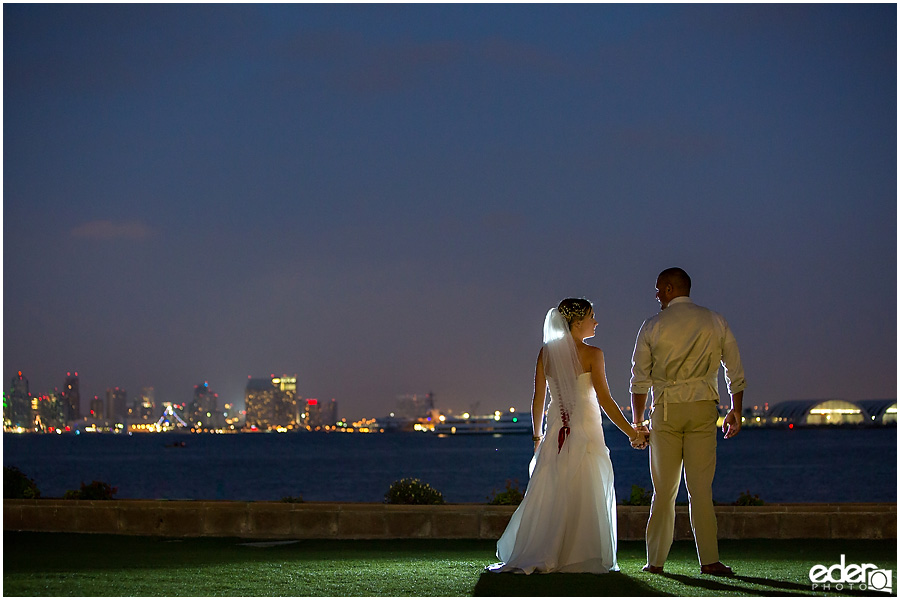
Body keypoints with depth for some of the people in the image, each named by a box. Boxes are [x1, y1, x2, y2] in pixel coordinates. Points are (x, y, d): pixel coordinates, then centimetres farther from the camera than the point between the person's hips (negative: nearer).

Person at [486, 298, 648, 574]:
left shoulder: (546, 352, 5)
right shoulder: (592, 354, -8)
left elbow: (538, 399, 8)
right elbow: (605, 400, -11)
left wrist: (537, 435, 20)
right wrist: (632, 432, -4)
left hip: (556, 431, 4)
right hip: (586, 431, -4)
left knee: (548, 496, 9)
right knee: (585, 497, 1)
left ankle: (536, 557, 7)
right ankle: (580, 558, 0)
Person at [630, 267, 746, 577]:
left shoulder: (652, 326, 3)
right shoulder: (715, 322, 7)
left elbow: (639, 379, 4)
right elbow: (736, 372, 8)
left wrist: (637, 422, 12)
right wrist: (736, 412, 18)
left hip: (666, 411, -1)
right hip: (703, 409, 1)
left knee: (663, 490, 5)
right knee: (701, 488, 0)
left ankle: (655, 561, 7)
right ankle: (709, 560, -5)